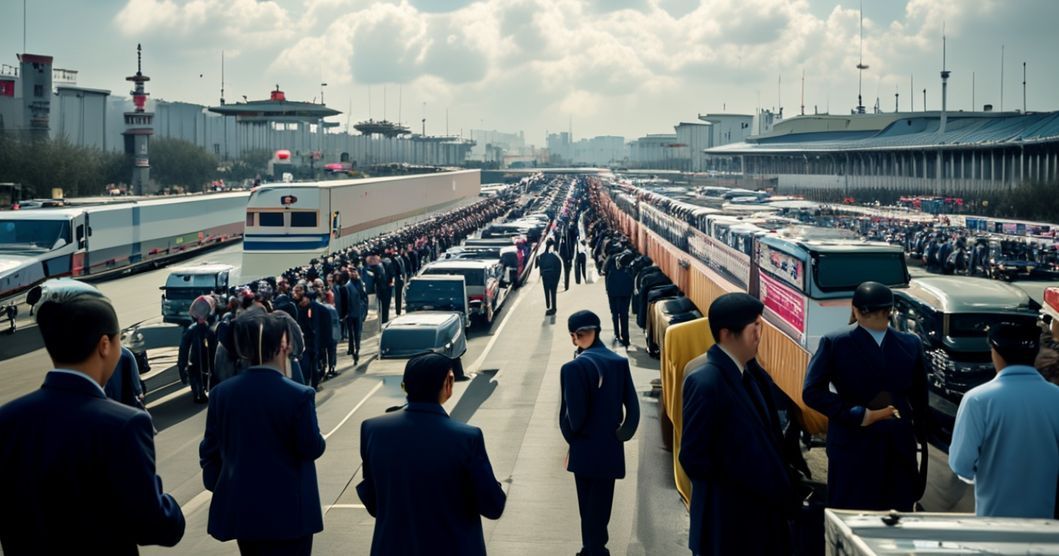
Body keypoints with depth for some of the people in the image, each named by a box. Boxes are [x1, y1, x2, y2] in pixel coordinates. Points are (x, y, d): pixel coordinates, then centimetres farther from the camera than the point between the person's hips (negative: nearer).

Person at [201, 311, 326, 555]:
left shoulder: (221, 393, -3)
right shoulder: (299, 395, -17)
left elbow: (210, 449, 4)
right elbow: (312, 448, -10)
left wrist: (217, 487, 16)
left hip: (240, 508, 5)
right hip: (287, 510, -5)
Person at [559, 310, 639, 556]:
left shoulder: (574, 367, -18)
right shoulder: (619, 362, -3)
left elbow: (573, 414, -17)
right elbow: (632, 406, -2)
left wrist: (571, 438, 0)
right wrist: (621, 434, 7)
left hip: (586, 451, -4)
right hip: (611, 449, 4)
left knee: (589, 508, 11)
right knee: (602, 505, 15)